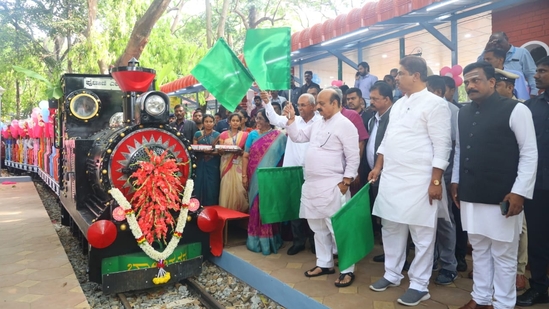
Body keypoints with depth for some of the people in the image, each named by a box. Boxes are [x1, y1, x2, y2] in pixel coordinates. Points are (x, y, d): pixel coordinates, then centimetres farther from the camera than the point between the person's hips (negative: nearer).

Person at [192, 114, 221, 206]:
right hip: (200, 165, 1)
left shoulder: (217, 135, 4)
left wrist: (211, 152, -20)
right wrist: (202, 150, -15)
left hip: (213, 165, -1)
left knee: (212, 187, 0)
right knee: (200, 186, 1)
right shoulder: (197, 134, 8)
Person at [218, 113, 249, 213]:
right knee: (226, 188, -3)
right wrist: (222, 150, -16)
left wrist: (241, 152, -16)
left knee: (239, 188, -6)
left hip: (239, 165, -1)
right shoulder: (223, 135, 8)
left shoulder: (245, 135, 6)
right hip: (227, 165, 1)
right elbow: (220, 151, 7)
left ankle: (239, 211, 6)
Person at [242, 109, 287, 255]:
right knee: (256, 208, 7)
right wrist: (244, 175, -3)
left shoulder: (279, 136, -2)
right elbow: (245, 156, 3)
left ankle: (268, 240, 17)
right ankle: (256, 240, 19)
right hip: (255, 178, 2)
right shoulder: (253, 135, 5)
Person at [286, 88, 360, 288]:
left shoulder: (344, 125, -10)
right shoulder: (317, 124, 15)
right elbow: (298, 136, 22)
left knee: (337, 228, -3)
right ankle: (324, 263, 29)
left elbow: (353, 157, -13)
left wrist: (346, 182, -16)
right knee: (317, 227, 16)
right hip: (311, 184, 9)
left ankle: (347, 270, 10)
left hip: (332, 186, -9)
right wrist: (291, 119, 8)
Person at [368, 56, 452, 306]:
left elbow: (441, 147, -13)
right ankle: (392, 274, 30)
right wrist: (378, 167, 14)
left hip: (419, 181, -7)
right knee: (391, 229, 15)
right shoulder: (398, 104, 15)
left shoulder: (434, 104, -9)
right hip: (391, 178, 8)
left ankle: (419, 285, 18)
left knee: (422, 235, 4)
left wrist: (435, 182, -16)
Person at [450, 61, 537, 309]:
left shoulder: (515, 110, -7)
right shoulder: (463, 113, 10)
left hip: (502, 197, -5)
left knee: (503, 254, 8)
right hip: (470, 195, 5)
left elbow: (529, 153, -8)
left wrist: (519, 192, -12)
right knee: (479, 249, 16)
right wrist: (456, 181, 13)